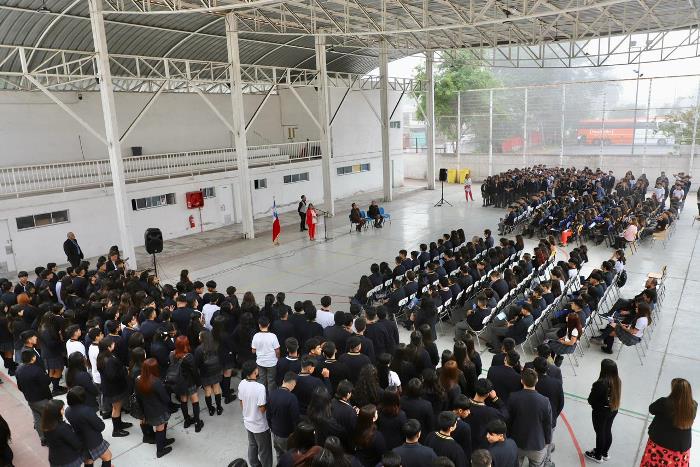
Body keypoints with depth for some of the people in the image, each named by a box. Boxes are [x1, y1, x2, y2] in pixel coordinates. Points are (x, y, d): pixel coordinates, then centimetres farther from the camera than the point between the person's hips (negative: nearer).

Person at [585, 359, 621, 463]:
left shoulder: (600, 383, -31)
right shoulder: (618, 381, -10)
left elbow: (591, 400, -21)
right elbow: (615, 396, 3)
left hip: (601, 412, -6)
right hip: (613, 410, 6)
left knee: (600, 433, 12)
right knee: (608, 431, 23)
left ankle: (598, 456, 30)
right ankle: (605, 453, 42)